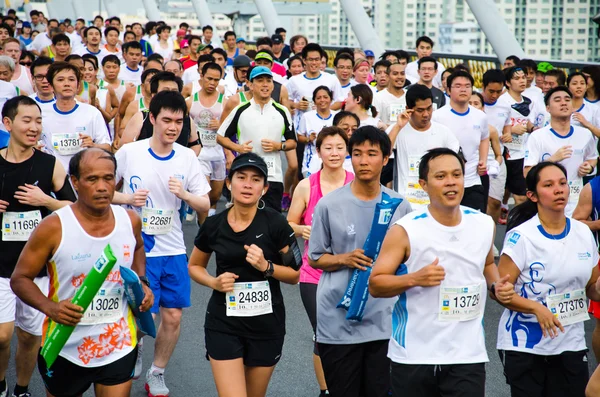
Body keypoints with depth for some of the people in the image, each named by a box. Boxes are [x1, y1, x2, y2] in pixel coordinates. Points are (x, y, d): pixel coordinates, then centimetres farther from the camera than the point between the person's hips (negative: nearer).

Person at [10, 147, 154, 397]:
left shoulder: (130, 221, -4)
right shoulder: (53, 228, -17)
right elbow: (20, 279, -9)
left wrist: (142, 282, 2)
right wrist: (50, 307, -26)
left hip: (120, 347, 2)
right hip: (65, 349, -2)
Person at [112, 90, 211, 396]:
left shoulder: (187, 157, -1)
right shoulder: (129, 152, -9)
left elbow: (205, 205, 3)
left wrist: (185, 194, -18)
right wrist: (127, 199, -17)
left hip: (173, 250, 3)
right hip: (138, 250, -3)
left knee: (173, 316, 6)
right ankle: (135, 348, 28)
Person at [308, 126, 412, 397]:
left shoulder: (400, 206, 3)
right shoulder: (329, 205, -3)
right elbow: (315, 258, 3)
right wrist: (344, 259, -14)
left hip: (384, 322, 1)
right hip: (338, 322, -1)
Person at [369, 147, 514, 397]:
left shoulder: (484, 225, 3)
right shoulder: (405, 231, -10)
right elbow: (375, 285, -8)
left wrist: (496, 287, 3)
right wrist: (414, 279, -24)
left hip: (468, 355, 2)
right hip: (413, 356, -2)